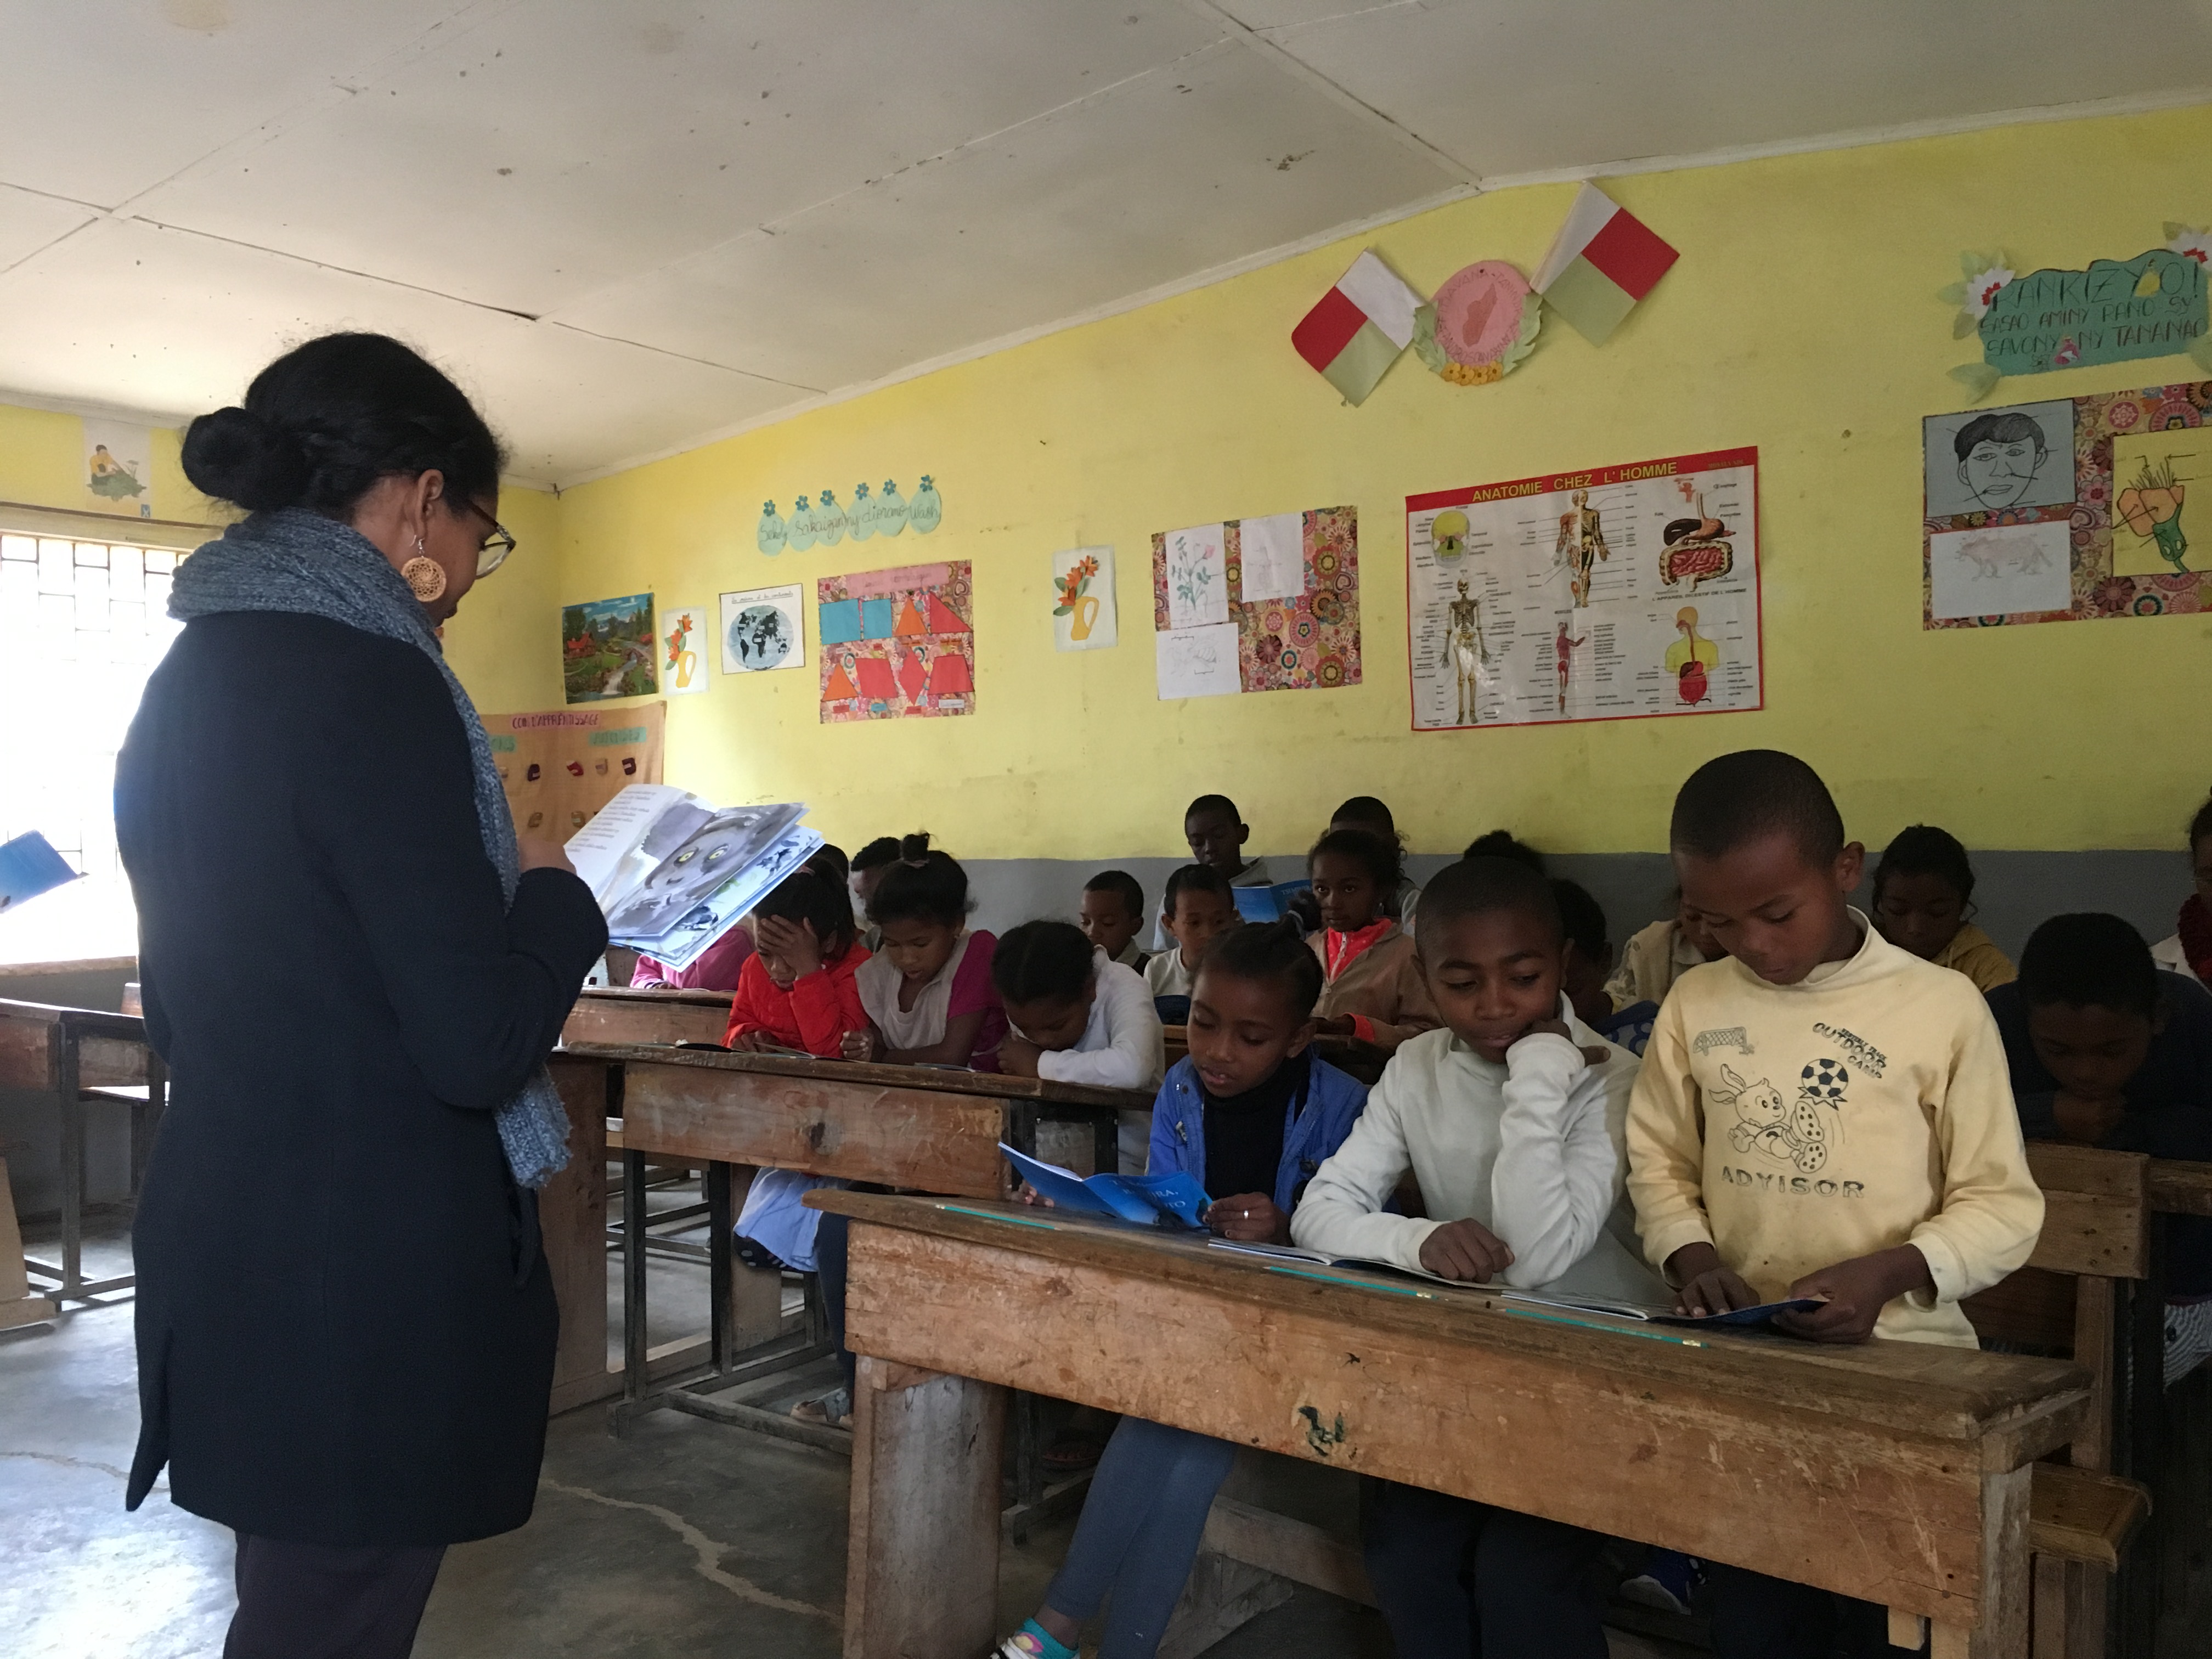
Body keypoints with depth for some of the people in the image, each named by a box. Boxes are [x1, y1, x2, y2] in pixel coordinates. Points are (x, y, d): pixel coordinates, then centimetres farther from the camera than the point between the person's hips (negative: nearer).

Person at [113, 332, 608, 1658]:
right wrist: (554, 899, -5)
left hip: (227, 1243, 9)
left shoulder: (191, 678, 8)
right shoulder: (367, 682, -19)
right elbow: (478, 1043, -23)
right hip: (366, 1272, -9)